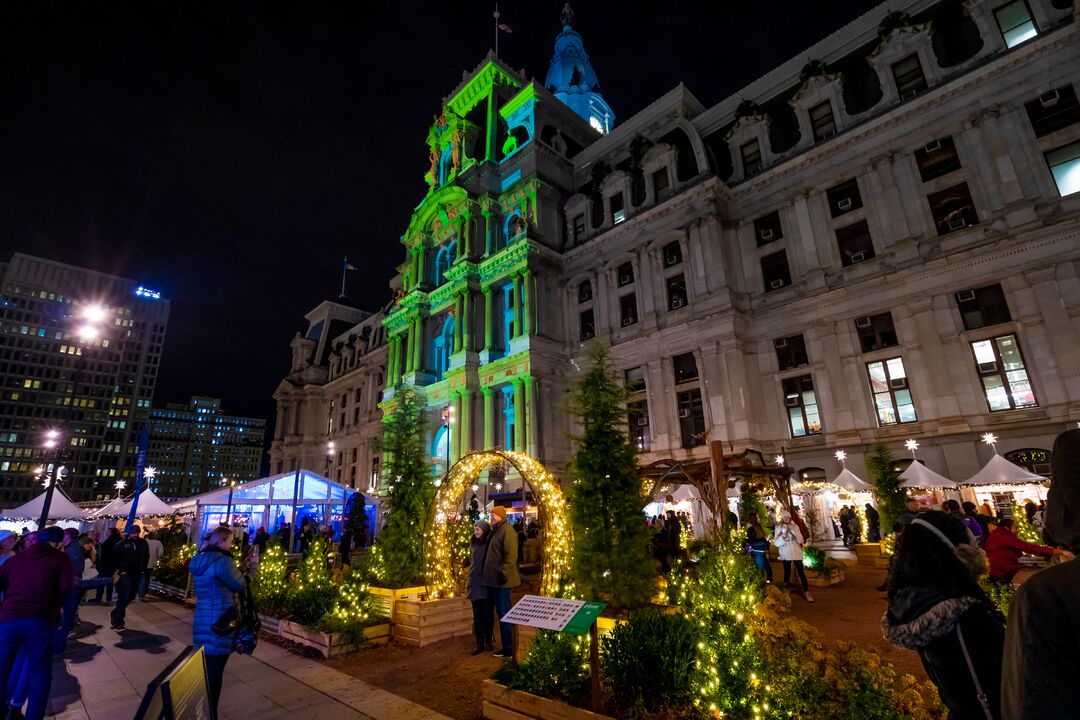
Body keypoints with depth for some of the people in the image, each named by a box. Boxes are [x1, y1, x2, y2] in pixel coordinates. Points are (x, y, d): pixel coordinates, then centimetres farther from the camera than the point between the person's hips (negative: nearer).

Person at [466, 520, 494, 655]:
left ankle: (489, 640, 21)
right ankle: (479, 643, 15)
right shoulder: (475, 545, 8)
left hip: (487, 585, -5)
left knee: (488, 615, 5)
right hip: (475, 585, 5)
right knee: (477, 616, 7)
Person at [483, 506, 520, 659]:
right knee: (500, 612, 14)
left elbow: (511, 555, -22)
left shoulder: (507, 530, -15)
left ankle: (509, 648, 6)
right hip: (494, 579, 10)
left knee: (504, 613, -3)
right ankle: (506, 645, 23)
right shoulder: (495, 531, 15)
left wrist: (503, 573, -24)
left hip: (502, 580, -10)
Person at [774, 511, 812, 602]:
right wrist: (783, 537, -22)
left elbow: (800, 540, -5)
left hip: (796, 552, 1)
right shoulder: (778, 528, -2)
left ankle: (806, 592, 4)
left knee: (801, 572, -3)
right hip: (785, 554, -1)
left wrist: (793, 530, -16)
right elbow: (776, 543, -5)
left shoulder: (795, 526, 2)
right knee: (787, 572, 8)